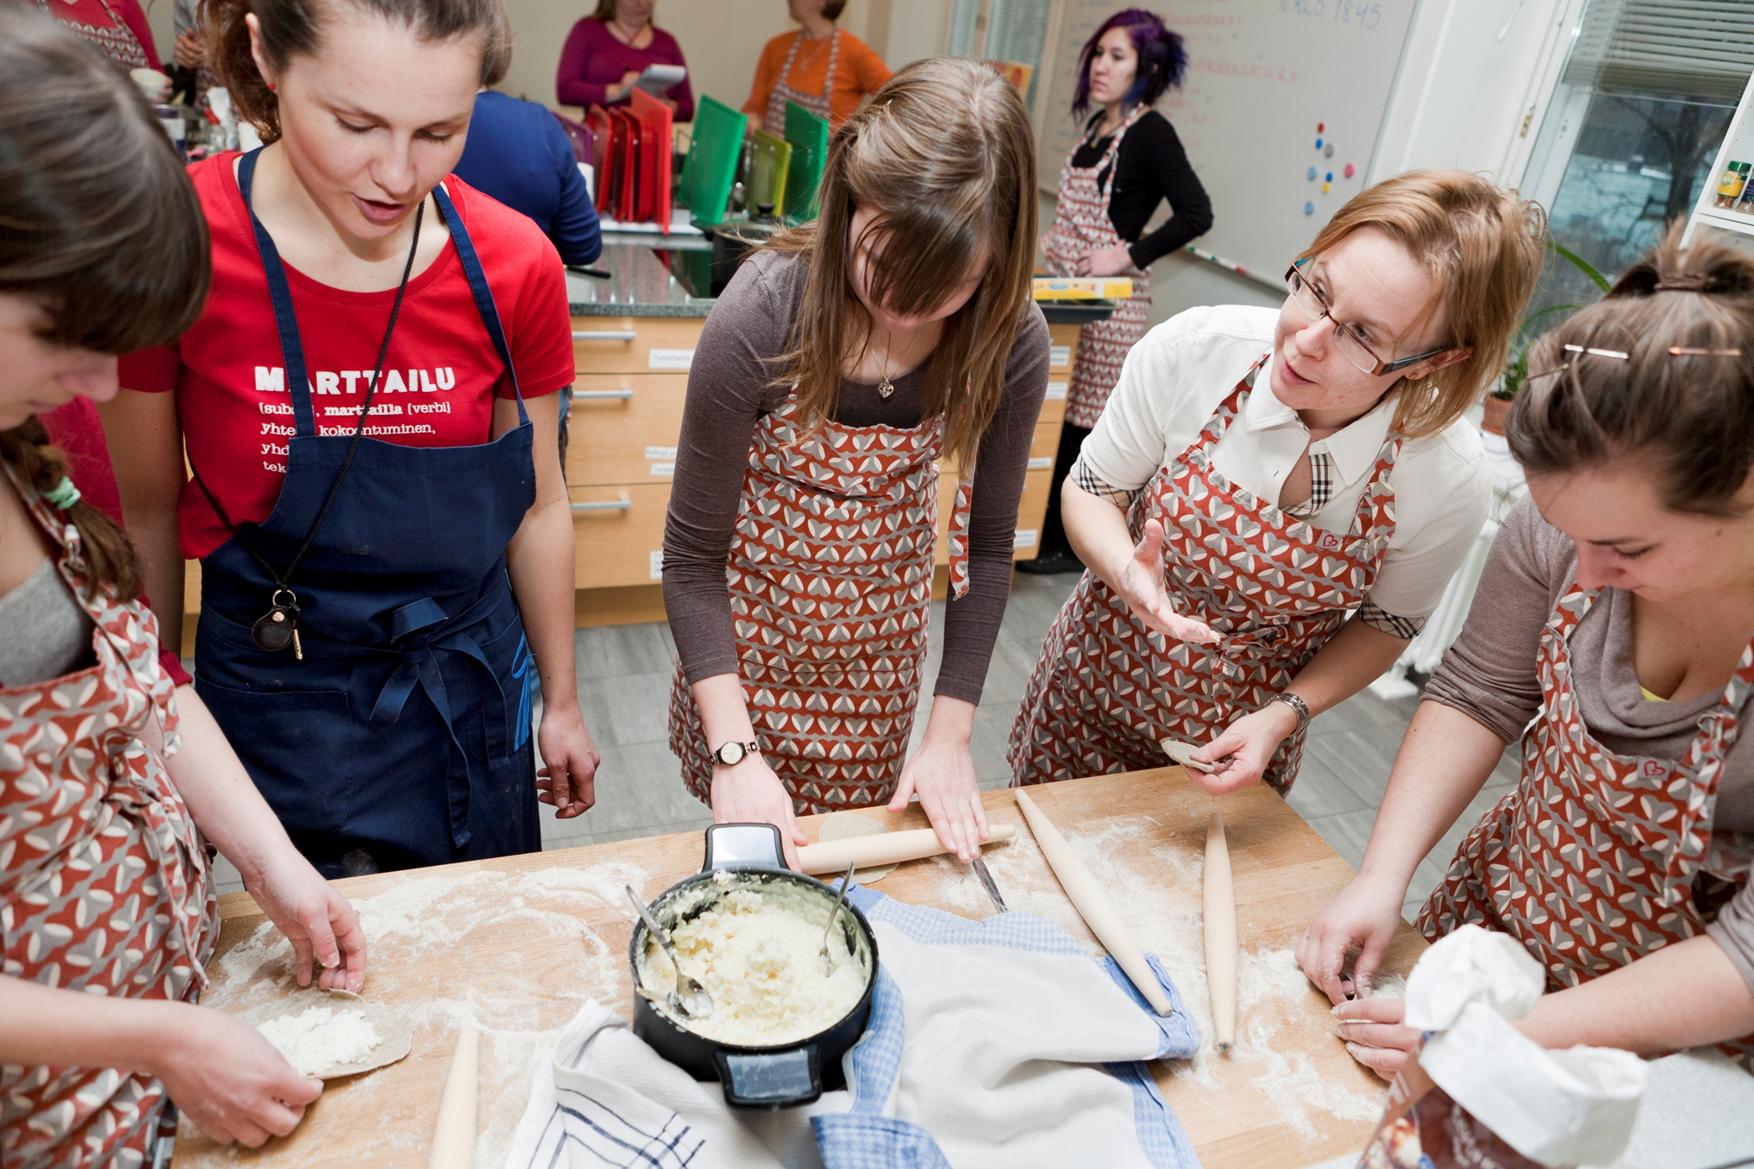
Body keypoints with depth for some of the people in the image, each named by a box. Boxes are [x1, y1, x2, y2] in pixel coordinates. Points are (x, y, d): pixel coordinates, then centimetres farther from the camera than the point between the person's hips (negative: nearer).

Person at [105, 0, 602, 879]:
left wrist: (561, 702, 7)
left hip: (472, 681, 2)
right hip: (276, 699, -1)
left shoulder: (516, 268, -13)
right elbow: (149, 512, -5)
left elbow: (536, 507, -2)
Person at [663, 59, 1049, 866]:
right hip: (750, 628, -2)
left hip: (882, 647, 3)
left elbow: (986, 543, -8)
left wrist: (951, 735, -10)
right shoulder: (762, 315, -29)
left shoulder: (1010, 340, -21)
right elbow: (692, 553, -20)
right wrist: (735, 751, -25)